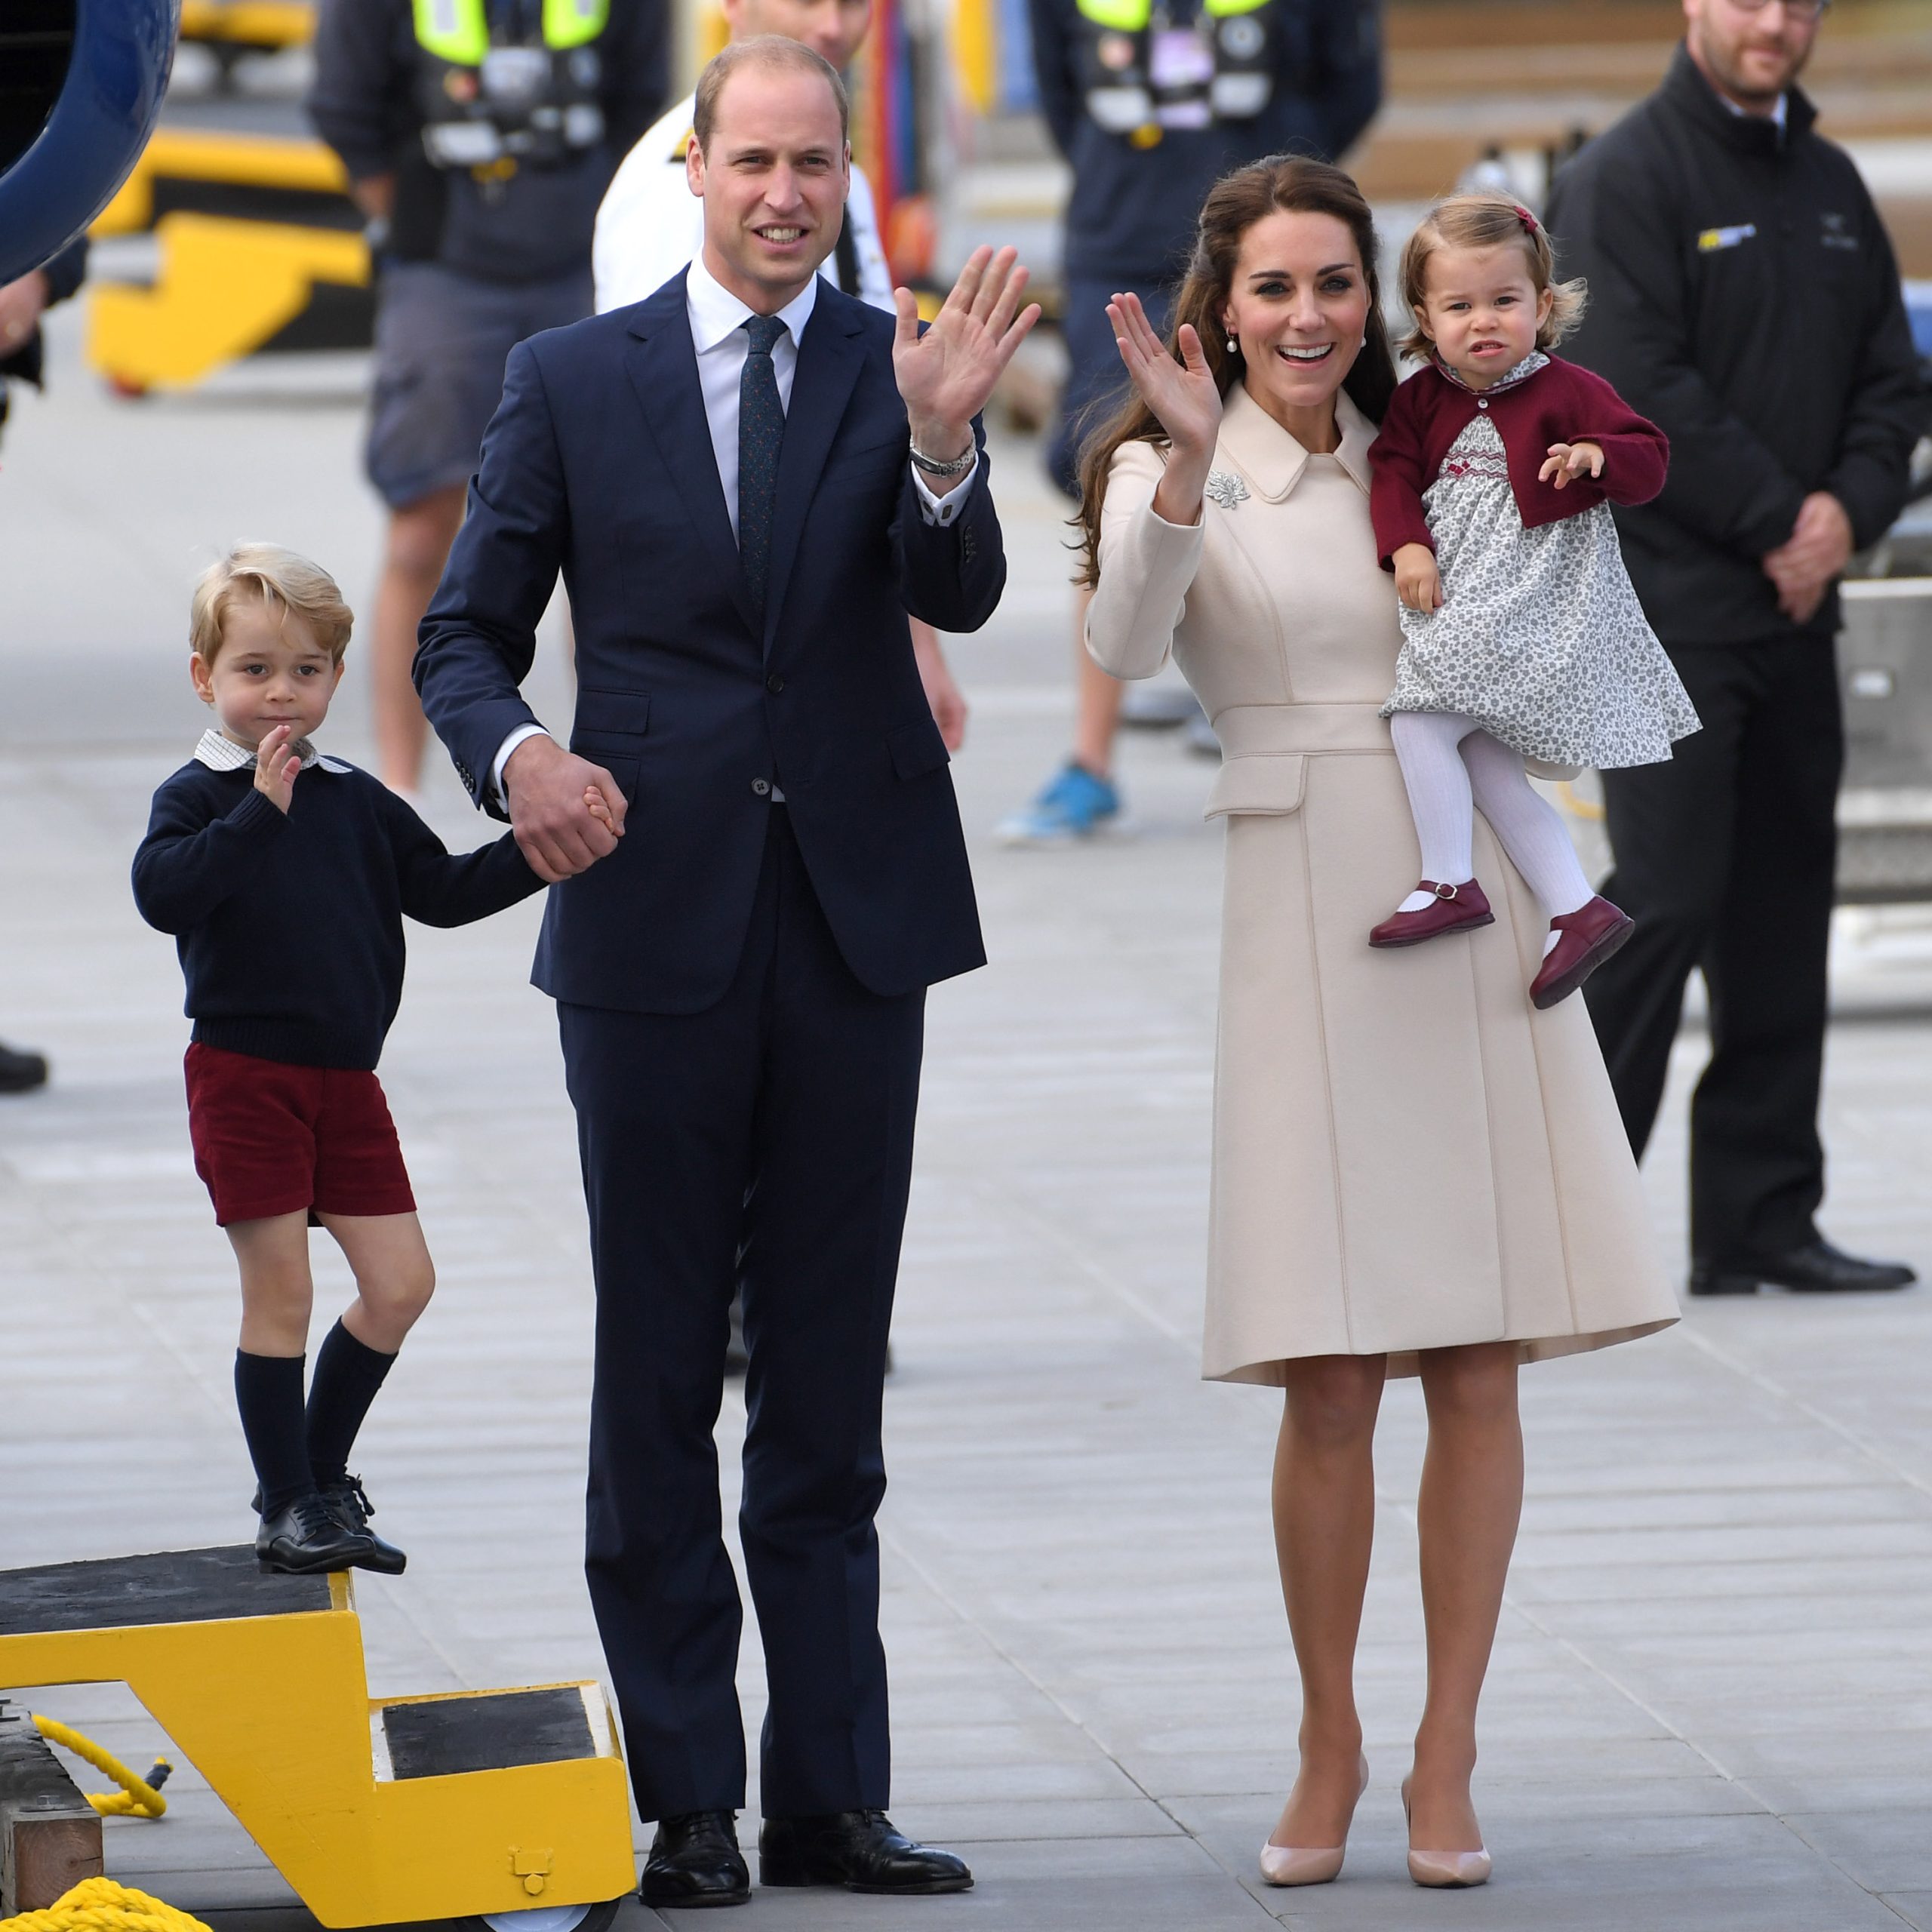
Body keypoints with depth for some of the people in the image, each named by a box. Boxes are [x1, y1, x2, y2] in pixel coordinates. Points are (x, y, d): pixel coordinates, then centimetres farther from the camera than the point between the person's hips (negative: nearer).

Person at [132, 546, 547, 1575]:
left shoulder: (356, 802, 9)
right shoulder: (199, 796, -7)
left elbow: (440, 890, 14)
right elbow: (163, 893, -24)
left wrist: (531, 853, 1)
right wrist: (260, 813, -30)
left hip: (345, 1081, 5)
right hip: (245, 1077, -5)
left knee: (400, 1285, 3)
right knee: (278, 1296, -3)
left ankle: (322, 1474, 20)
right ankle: (287, 1504, 8)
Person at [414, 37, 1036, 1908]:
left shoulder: (898, 370, 3)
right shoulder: (572, 381, 2)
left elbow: (958, 596, -13)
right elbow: (464, 631, 5)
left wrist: (943, 443, -33)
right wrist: (515, 752, -17)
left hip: (856, 920, 1)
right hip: (653, 916, -1)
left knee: (831, 1392, 7)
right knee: (657, 1384, 3)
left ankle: (829, 1798, 11)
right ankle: (684, 1805, 7)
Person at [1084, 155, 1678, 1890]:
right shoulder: (1169, 472, 2)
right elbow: (1129, 643, -18)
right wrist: (1190, 462, -34)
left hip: (1470, 911, 3)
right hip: (1302, 921, -3)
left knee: (1478, 1367, 0)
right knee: (1330, 1387, -5)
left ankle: (1446, 1754, 8)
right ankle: (1329, 1748, 11)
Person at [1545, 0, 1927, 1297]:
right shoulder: (1624, 181, -8)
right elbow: (1640, 388, -16)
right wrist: (1776, 523, -13)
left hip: (1796, 606, 8)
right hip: (1667, 600, -7)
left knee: (1785, 914, 8)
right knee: (1664, 900, -12)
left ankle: (1763, 1218, 14)